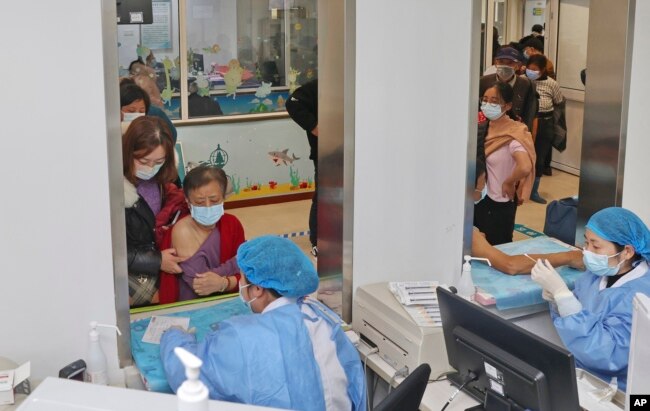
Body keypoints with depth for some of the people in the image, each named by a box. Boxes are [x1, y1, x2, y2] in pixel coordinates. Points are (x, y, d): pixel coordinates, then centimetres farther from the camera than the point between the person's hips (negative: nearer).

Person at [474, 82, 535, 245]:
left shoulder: (513, 134, -21)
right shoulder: (484, 127, 0)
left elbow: (525, 167, -36)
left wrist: (508, 183, -21)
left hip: (498, 204, -6)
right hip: (478, 198, 7)